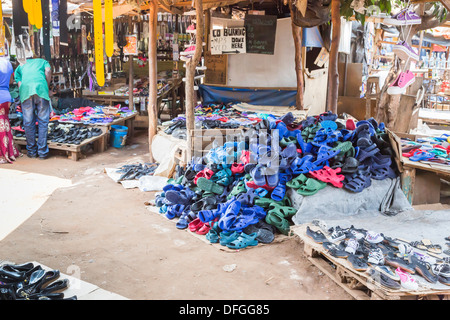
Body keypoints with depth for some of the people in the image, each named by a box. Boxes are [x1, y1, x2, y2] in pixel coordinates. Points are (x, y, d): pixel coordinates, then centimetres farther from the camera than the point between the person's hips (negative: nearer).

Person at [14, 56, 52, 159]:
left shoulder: (19, 67, 34)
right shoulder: (42, 61, 31)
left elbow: (19, 84, 19)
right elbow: (48, 71, 8)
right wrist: (47, 89, 11)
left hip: (25, 90, 1)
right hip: (41, 88, -1)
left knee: (28, 122, 9)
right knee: (43, 122, 5)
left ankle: (31, 151, 17)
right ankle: (42, 151, 7)